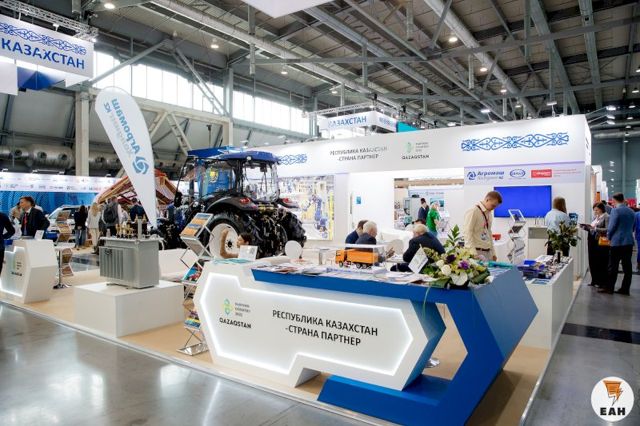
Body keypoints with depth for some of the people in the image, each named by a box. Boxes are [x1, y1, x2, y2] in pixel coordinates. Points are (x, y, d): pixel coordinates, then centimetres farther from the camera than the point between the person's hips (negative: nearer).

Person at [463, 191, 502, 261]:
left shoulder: (489, 214, 13)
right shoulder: (473, 212, -11)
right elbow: (467, 233, -15)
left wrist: (493, 253, 15)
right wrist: (473, 254, -18)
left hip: (488, 252, 7)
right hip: (477, 252, -7)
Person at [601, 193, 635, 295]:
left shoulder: (615, 210, -11)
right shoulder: (631, 212, 10)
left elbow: (611, 227, -12)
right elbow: (632, 227, 16)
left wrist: (609, 237, 3)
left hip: (617, 242, -6)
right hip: (629, 242, 6)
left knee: (613, 267, 0)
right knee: (627, 266, 8)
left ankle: (609, 288, 4)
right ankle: (625, 289, 12)